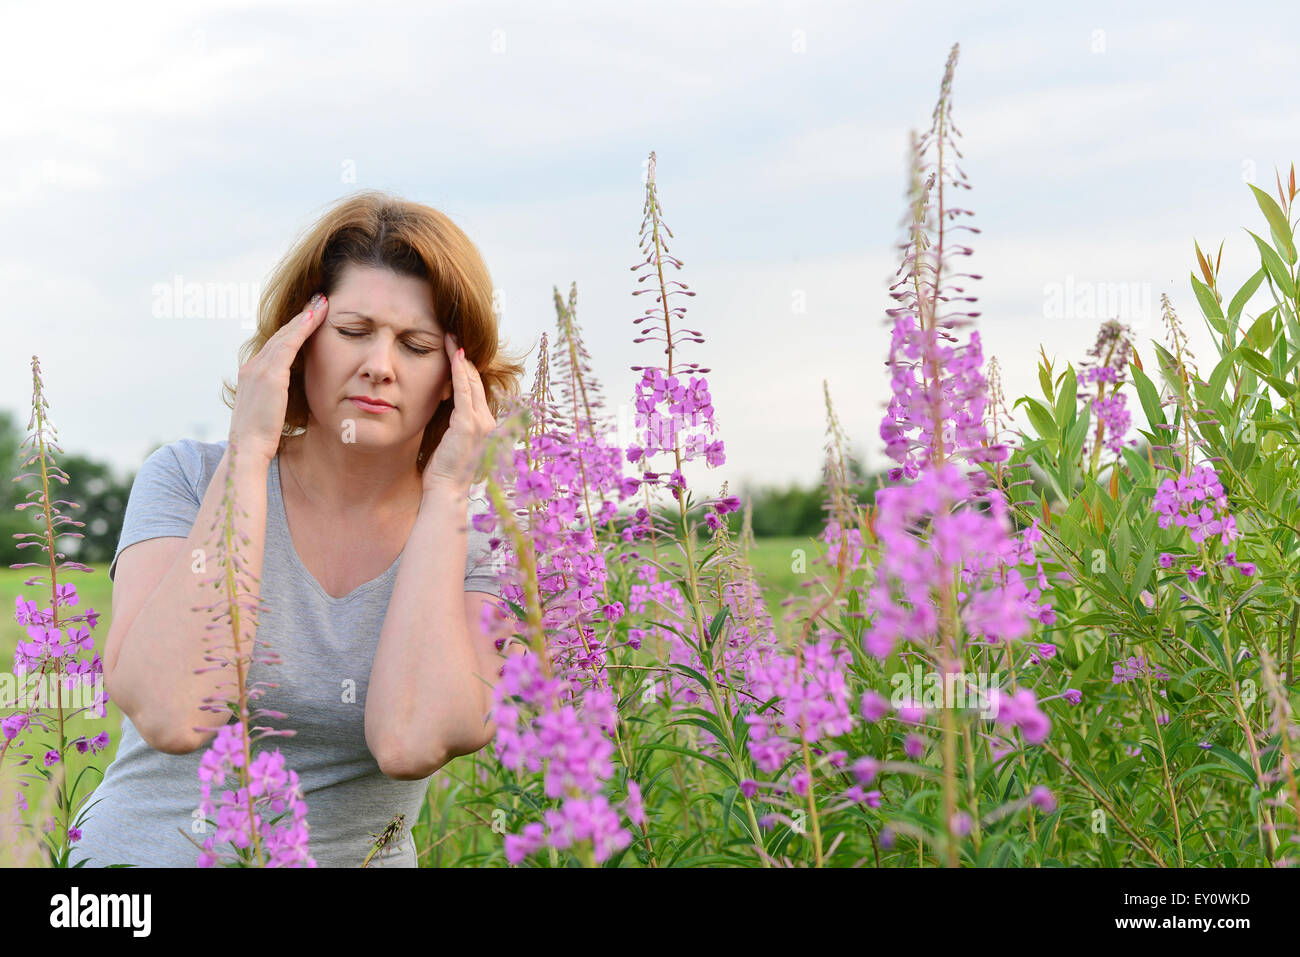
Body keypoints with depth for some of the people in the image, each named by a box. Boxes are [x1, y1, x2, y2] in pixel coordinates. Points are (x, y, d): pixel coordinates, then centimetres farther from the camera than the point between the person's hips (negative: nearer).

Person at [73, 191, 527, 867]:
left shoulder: (483, 535, -2)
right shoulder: (189, 479, -3)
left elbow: (410, 744, -19)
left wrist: (444, 492, -14)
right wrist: (250, 450, -16)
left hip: (357, 856, 0)